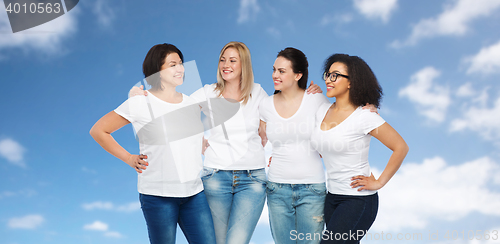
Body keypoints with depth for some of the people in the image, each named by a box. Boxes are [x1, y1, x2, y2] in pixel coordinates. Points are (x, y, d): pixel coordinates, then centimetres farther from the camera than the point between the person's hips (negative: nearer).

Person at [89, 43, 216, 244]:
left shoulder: (191, 103, 10)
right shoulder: (139, 103, -5)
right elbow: (98, 131, 1)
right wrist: (129, 159, -1)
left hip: (195, 192, 5)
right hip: (158, 194, -4)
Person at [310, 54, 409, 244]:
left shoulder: (364, 116, -14)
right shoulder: (323, 111, 5)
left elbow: (401, 147, -11)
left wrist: (379, 182, -10)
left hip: (358, 200, -7)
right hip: (332, 198, 7)